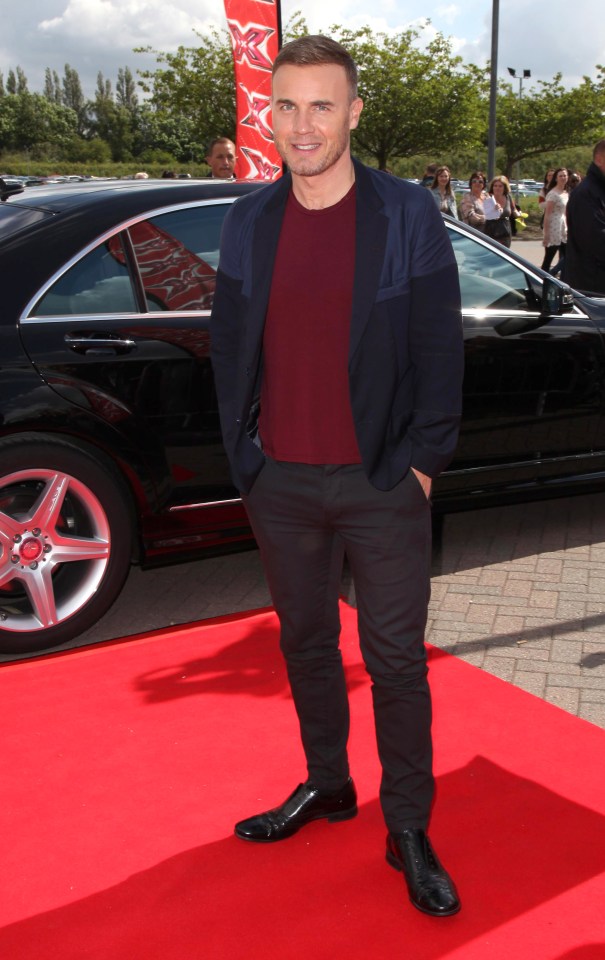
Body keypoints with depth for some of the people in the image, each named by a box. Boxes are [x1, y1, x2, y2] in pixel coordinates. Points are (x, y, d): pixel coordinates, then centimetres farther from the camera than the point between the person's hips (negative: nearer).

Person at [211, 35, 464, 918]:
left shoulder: (408, 215, -5)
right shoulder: (249, 221, 5)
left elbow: (440, 350, -4)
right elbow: (229, 345, 8)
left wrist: (423, 462, -7)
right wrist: (244, 451, 3)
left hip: (381, 483, -3)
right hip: (280, 483, 4)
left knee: (396, 660, 5)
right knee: (306, 644, 17)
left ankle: (409, 830, 21)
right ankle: (327, 786, 37)